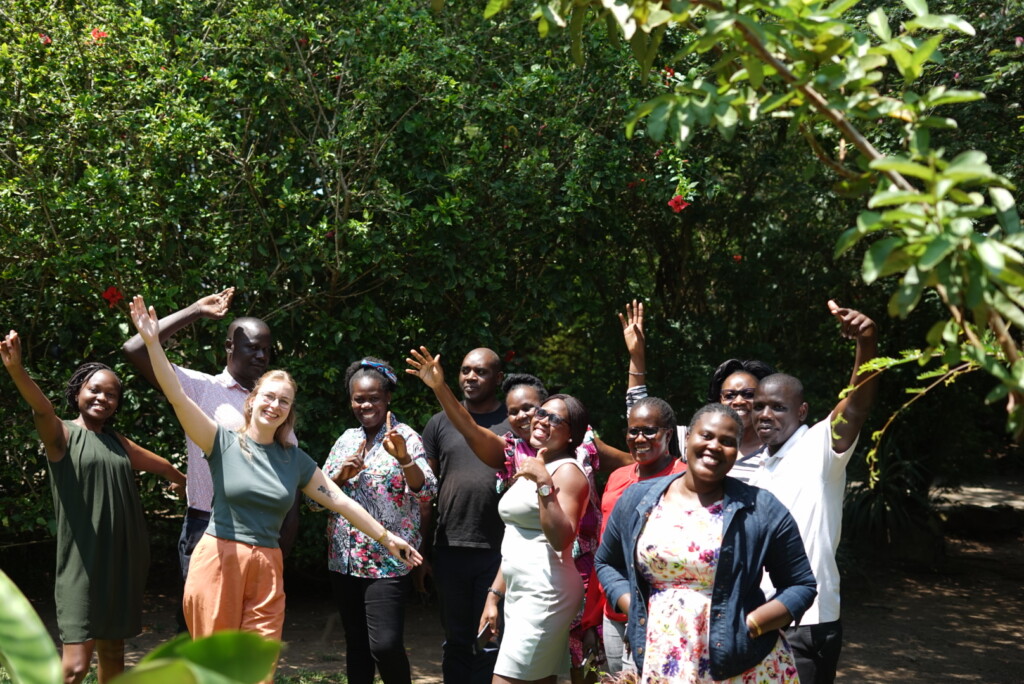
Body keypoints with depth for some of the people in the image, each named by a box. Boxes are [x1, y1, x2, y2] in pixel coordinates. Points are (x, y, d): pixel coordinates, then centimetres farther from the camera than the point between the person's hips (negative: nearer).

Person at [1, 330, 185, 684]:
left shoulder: (117, 442, 15)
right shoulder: (63, 434, -4)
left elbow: (161, 465, 31)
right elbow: (42, 409, -25)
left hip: (122, 562, 7)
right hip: (83, 562, -6)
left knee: (112, 652, 13)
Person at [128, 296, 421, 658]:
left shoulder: (295, 460, 11)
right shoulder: (224, 442, 1)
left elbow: (340, 500, 13)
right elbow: (177, 397, -10)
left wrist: (385, 537, 13)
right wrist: (152, 342, -20)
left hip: (266, 567, 3)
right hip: (219, 560, -3)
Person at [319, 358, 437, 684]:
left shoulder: (404, 436, -5)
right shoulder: (346, 439, 11)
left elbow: (425, 492, -17)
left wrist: (404, 457, -34)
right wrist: (341, 475, -8)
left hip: (387, 560, -5)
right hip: (344, 559, 6)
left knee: (385, 645, -13)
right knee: (356, 644, 11)